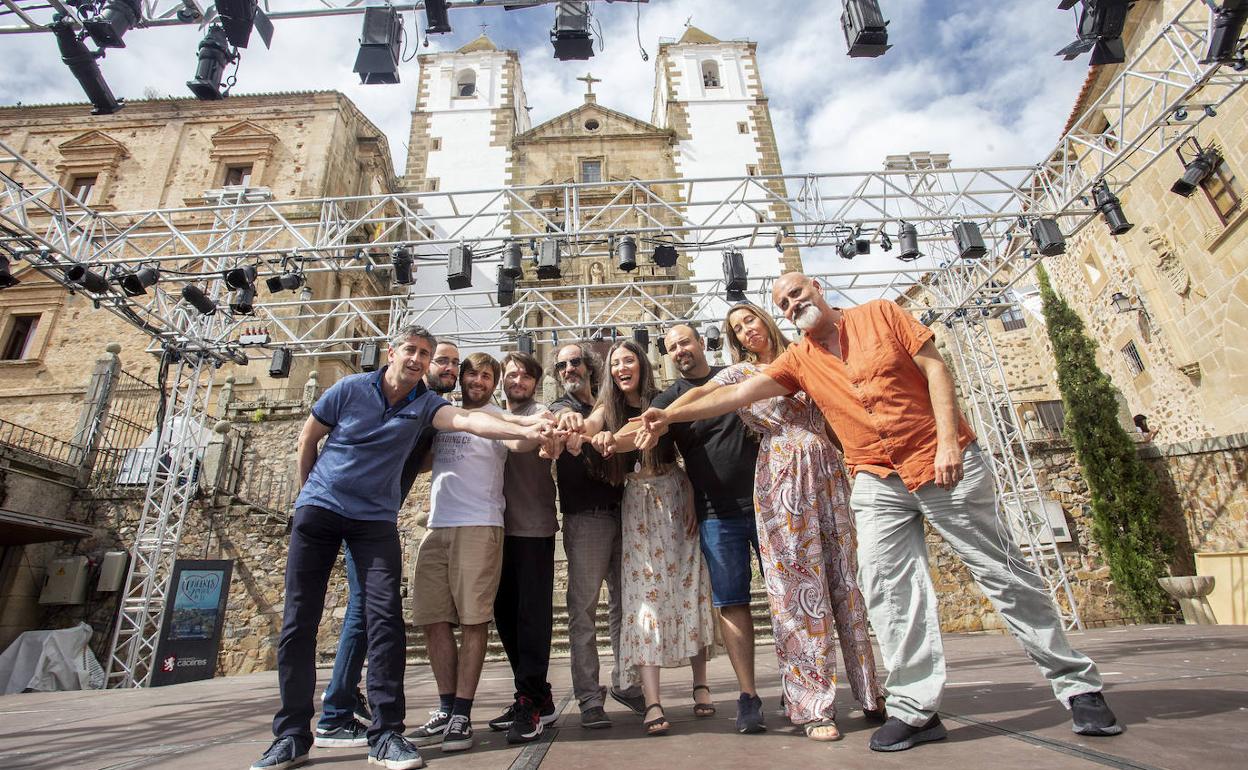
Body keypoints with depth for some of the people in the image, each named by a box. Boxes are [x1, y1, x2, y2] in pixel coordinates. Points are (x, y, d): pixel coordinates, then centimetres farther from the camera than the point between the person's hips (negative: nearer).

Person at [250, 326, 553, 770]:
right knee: (298, 620, 1)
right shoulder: (350, 389, -5)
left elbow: (465, 420, -24)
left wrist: (524, 430, -42)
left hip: (376, 519, 0)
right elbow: (307, 439, 9)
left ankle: (386, 734, -3)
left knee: (385, 615, -11)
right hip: (319, 509, 0)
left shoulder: (424, 404, -4)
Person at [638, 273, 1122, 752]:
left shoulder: (880, 314, 3)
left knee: (1002, 574, 5)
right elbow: (740, 393, 3)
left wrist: (947, 441, -13)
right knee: (887, 587, -8)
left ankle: (1078, 686, 22)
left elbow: (934, 368, -2)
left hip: (947, 463, -2)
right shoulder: (799, 360, 8)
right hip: (878, 482, 3)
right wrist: (670, 415, -3)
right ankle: (915, 709, 3)